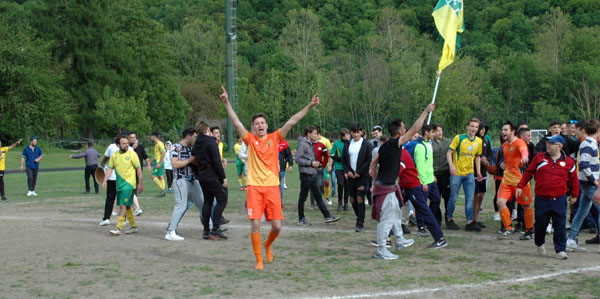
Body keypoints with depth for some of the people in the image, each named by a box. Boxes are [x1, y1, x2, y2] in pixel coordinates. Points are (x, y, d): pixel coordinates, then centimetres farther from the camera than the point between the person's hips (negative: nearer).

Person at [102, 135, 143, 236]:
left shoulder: (132, 154, -6)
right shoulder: (114, 155, 6)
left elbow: (138, 168, -4)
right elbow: (110, 169, 7)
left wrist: (140, 183, -5)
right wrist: (105, 181, -6)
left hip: (129, 183, -6)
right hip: (119, 184, 6)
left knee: (123, 205, -13)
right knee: (126, 206, 13)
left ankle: (118, 228, -13)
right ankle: (133, 226, 26)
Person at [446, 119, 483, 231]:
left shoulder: (479, 141, 7)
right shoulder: (459, 138, -8)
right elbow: (449, 153, -8)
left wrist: (478, 172, 11)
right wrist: (451, 166, -23)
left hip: (470, 174, 4)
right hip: (457, 173, -4)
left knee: (470, 199, 0)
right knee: (453, 198, 3)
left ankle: (469, 222, 4)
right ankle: (449, 220, 18)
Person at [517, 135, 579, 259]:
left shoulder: (568, 161, 1)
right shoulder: (539, 157, 3)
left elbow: (574, 179, 11)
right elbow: (528, 173, 10)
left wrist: (574, 195, 13)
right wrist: (520, 186, 6)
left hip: (559, 200, -1)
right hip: (541, 199, 1)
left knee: (560, 226, -3)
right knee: (540, 224, 10)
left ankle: (560, 250, 3)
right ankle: (540, 244, 35)